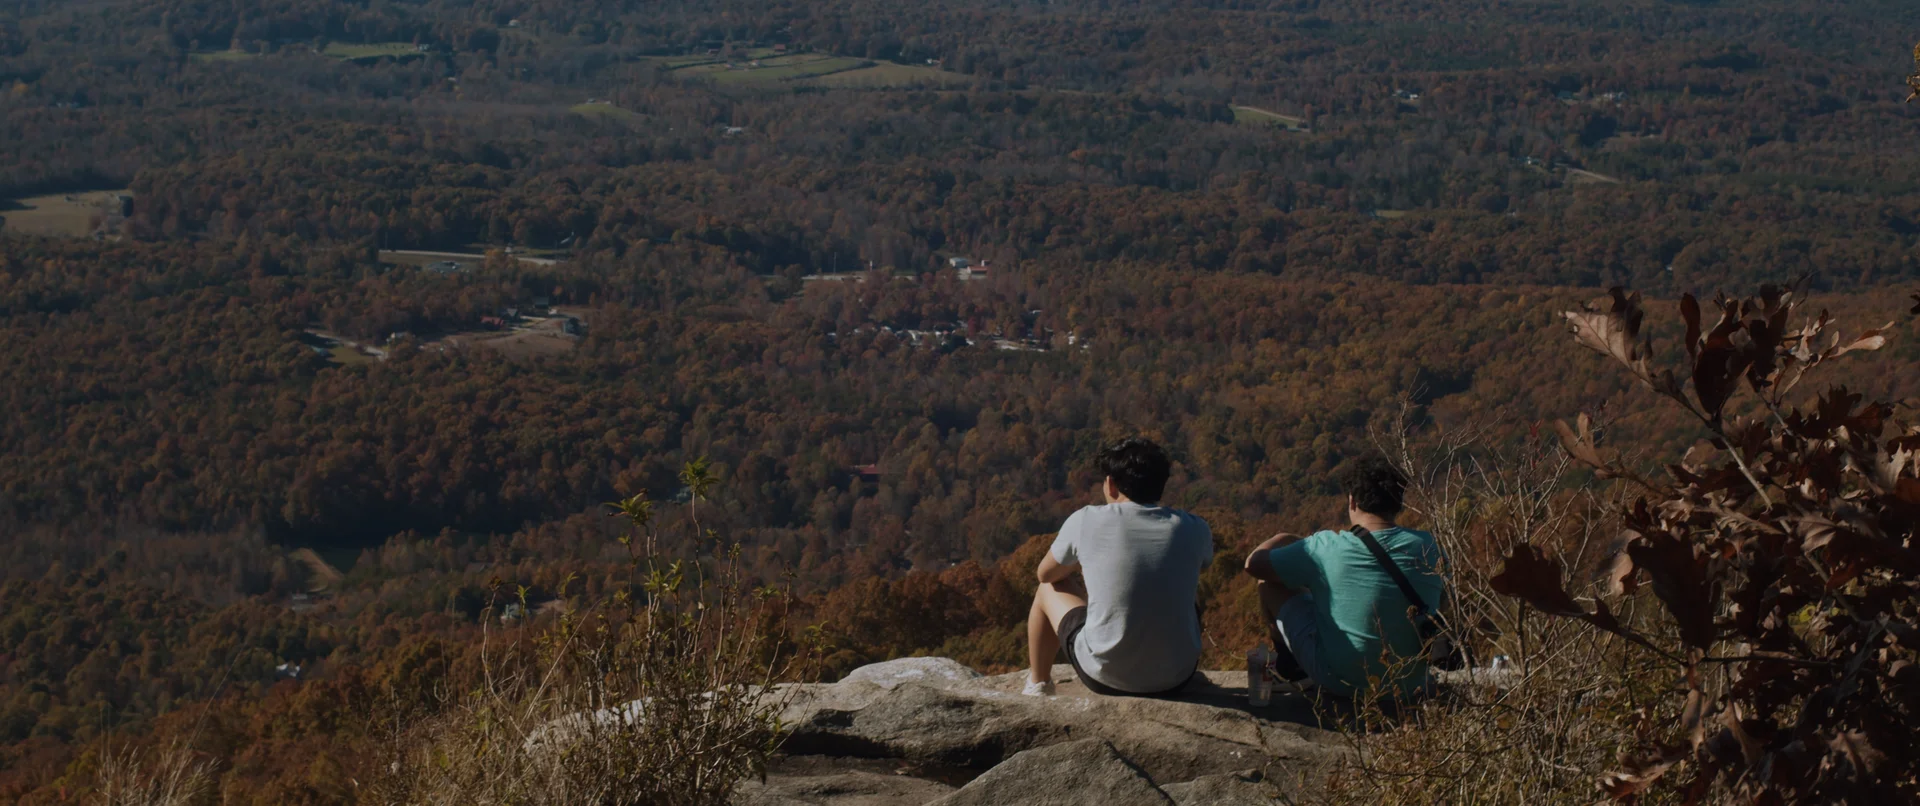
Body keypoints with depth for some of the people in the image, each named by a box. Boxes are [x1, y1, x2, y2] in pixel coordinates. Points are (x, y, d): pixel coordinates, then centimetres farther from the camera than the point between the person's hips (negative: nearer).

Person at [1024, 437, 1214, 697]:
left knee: (1049, 589, 25)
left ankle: (1038, 686, 39)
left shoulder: (1086, 521, -8)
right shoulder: (1194, 530, -3)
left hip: (1106, 677, -2)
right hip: (1177, 677, 2)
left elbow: (1046, 574, 11)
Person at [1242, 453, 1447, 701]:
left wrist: (1283, 541, 14)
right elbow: (1442, 598, 10)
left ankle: (1288, 661, 35)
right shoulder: (1427, 548, -10)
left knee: (1270, 582, 11)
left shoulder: (1327, 547, -18)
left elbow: (1254, 564, -7)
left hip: (1339, 682, -3)